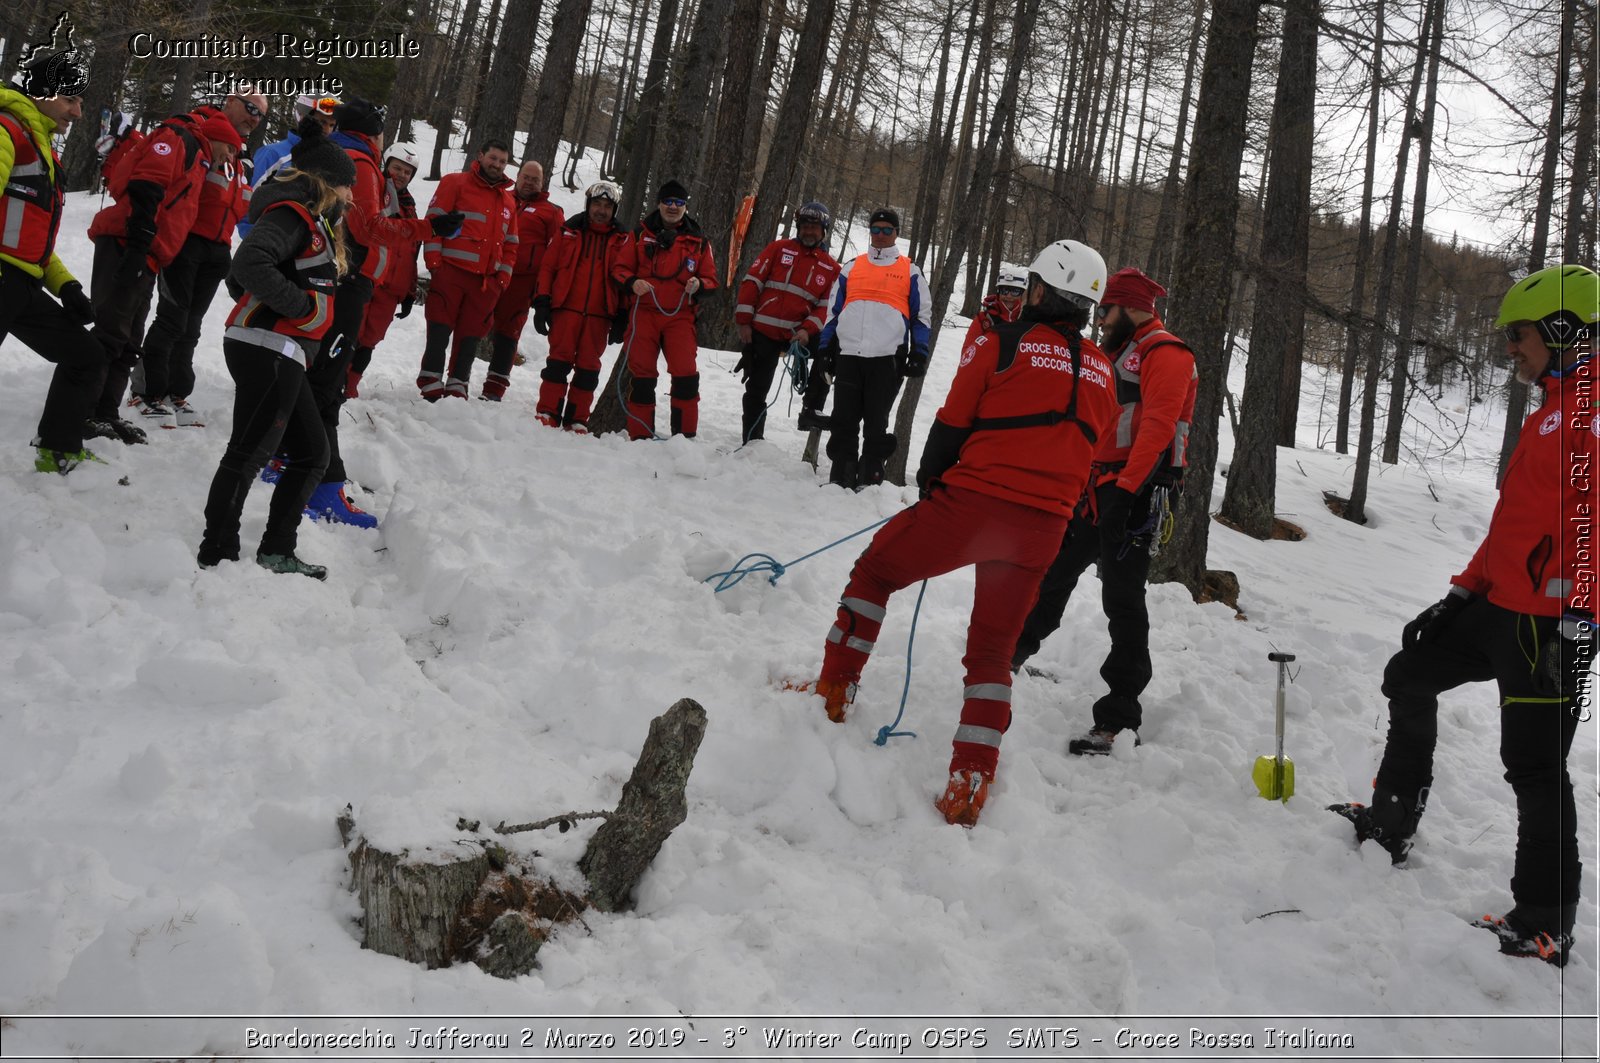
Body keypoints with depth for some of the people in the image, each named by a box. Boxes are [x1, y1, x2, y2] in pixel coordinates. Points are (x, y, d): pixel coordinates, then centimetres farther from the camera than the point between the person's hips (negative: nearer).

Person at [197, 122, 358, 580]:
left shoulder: (308, 220, 21)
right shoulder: (292, 214, -10)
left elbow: (238, 281, 25)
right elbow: (249, 265, -27)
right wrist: (301, 304, -18)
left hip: (281, 358, 11)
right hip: (269, 350, -11)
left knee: (312, 453, 14)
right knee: (248, 453, -7)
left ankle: (277, 551, 19)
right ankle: (216, 556, -2)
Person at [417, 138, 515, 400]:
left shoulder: (507, 200, 20)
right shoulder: (455, 183, 3)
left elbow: (510, 243, 24)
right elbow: (434, 220, -4)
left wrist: (503, 276, 11)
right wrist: (434, 261, -11)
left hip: (486, 281, 5)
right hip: (451, 271, -5)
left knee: (470, 337, 6)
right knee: (439, 332, -5)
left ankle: (457, 389, 12)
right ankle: (431, 387, -1)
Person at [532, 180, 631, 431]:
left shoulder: (622, 240, 9)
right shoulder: (568, 231, 8)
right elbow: (547, 266, 7)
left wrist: (621, 317, 3)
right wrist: (542, 302, -1)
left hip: (599, 314, 1)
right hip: (566, 307, -1)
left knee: (588, 367, 2)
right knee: (559, 361, -4)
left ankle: (577, 420, 9)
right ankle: (547, 414, 2)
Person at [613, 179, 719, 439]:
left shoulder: (699, 241, 10)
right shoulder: (641, 234, 8)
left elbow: (711, 279, 11)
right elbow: (620, 268, 9)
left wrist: (698, 285, -11)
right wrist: (632, 283, -13)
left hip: (680, 316, 0)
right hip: (644, 313, 0)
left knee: (686, 376, -12)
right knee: (642, 376, 2)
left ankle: (685, 435, -4)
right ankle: (640, 435, 11)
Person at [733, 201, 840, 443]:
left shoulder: (831, 267, 7)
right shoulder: (778, 248, 5)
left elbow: (828, 306, 1)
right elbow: (752, 281, 1)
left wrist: (807, 329, -16)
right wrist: (744, 320, -6)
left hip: (798, 334, 1)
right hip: (761, 331, -1)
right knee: (756, 390, 3)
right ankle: (752, 440, 17)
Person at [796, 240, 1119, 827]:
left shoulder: (1000, 343, -5)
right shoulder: (1101, 370, 11)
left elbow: (952, 425, -2)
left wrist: (929, 483, 15)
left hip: (973, 501, -5)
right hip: (1044, 527, 5)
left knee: (877, 568, 19)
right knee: (993, 650, 14)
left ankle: (834, 689, 22)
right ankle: (971, 782, 10)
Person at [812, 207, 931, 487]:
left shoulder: (910, 271, 12)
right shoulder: (851, 268, 18)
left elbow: (921, 316, 10)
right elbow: (833, 312, 20)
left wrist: (919, 355, 0)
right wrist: (826, 351, 12)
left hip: (887, 358, -2)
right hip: (848, 354, 3)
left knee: (876, 424, 0)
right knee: (844, 421, 2)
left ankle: (869, 480, 6)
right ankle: (840, 478, 9)